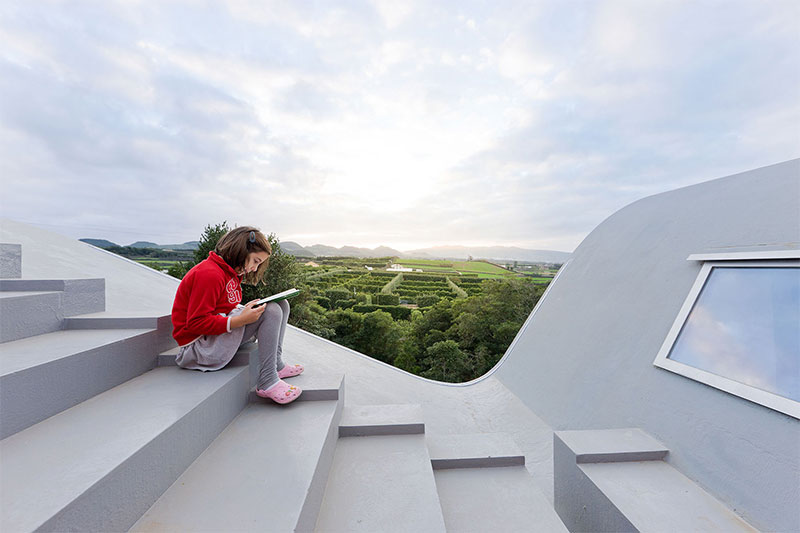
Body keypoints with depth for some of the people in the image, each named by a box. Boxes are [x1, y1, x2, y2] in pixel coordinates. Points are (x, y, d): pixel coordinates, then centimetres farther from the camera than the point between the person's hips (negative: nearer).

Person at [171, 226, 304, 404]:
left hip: (219, 334, 10)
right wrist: (240, 320, -31)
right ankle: (267, 383, -22)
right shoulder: (209, 275, -21)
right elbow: (196, 323, -23)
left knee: (281, 304, 3)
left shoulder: (231, 272, 12)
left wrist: (244, 309, -4)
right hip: (199, 346, -10)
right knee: (271, 310, -26)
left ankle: (275, 364, 0)